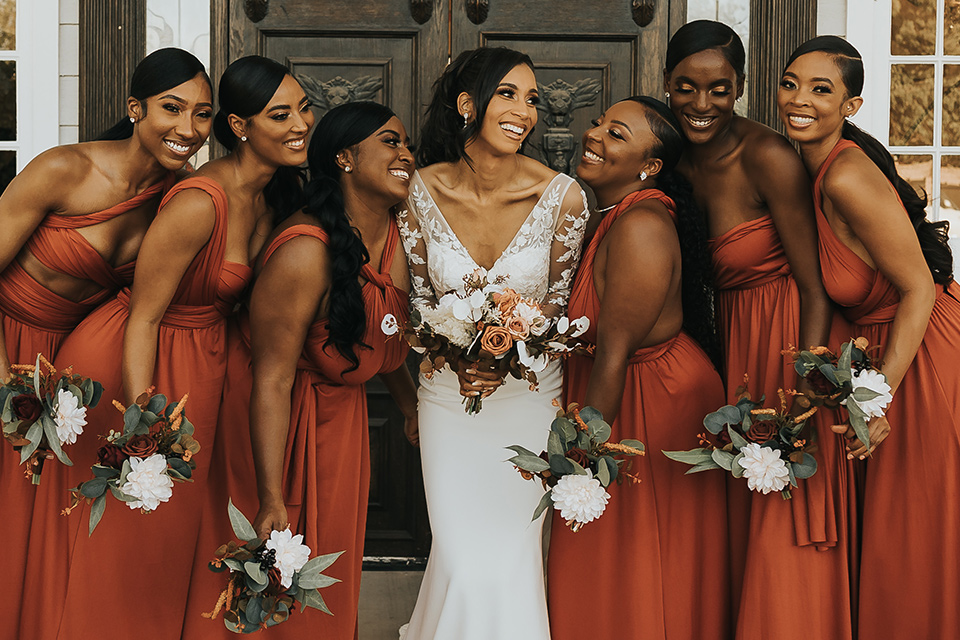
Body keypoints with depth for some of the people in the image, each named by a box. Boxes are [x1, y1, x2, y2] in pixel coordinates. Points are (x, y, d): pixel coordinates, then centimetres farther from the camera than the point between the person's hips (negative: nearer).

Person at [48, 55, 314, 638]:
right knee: (130, 535, 4)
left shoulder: (276, 195, -1)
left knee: (179, 522, 19)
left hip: (201, 364, 8)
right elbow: (143, 319, -24)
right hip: (131, 366, -8)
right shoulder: (200, 204, -28)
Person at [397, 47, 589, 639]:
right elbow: (418, 296, 1)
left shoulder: (563, 196, -13)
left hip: (531, 388, -1)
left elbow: (561, 301, -4)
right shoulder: (423, 191, -9)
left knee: (515, 553, 2)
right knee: (462, 557, 1)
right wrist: (456, 358, -17)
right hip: (448, 389, 1)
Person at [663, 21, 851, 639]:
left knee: (784, 541, -2)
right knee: (739, 537, 15)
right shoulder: (679, 164, 3)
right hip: (731, 354, 7)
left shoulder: (767, 157, -18)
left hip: (789, 347, -7)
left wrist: (802, 404, -23)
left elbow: (816, 289, -17)